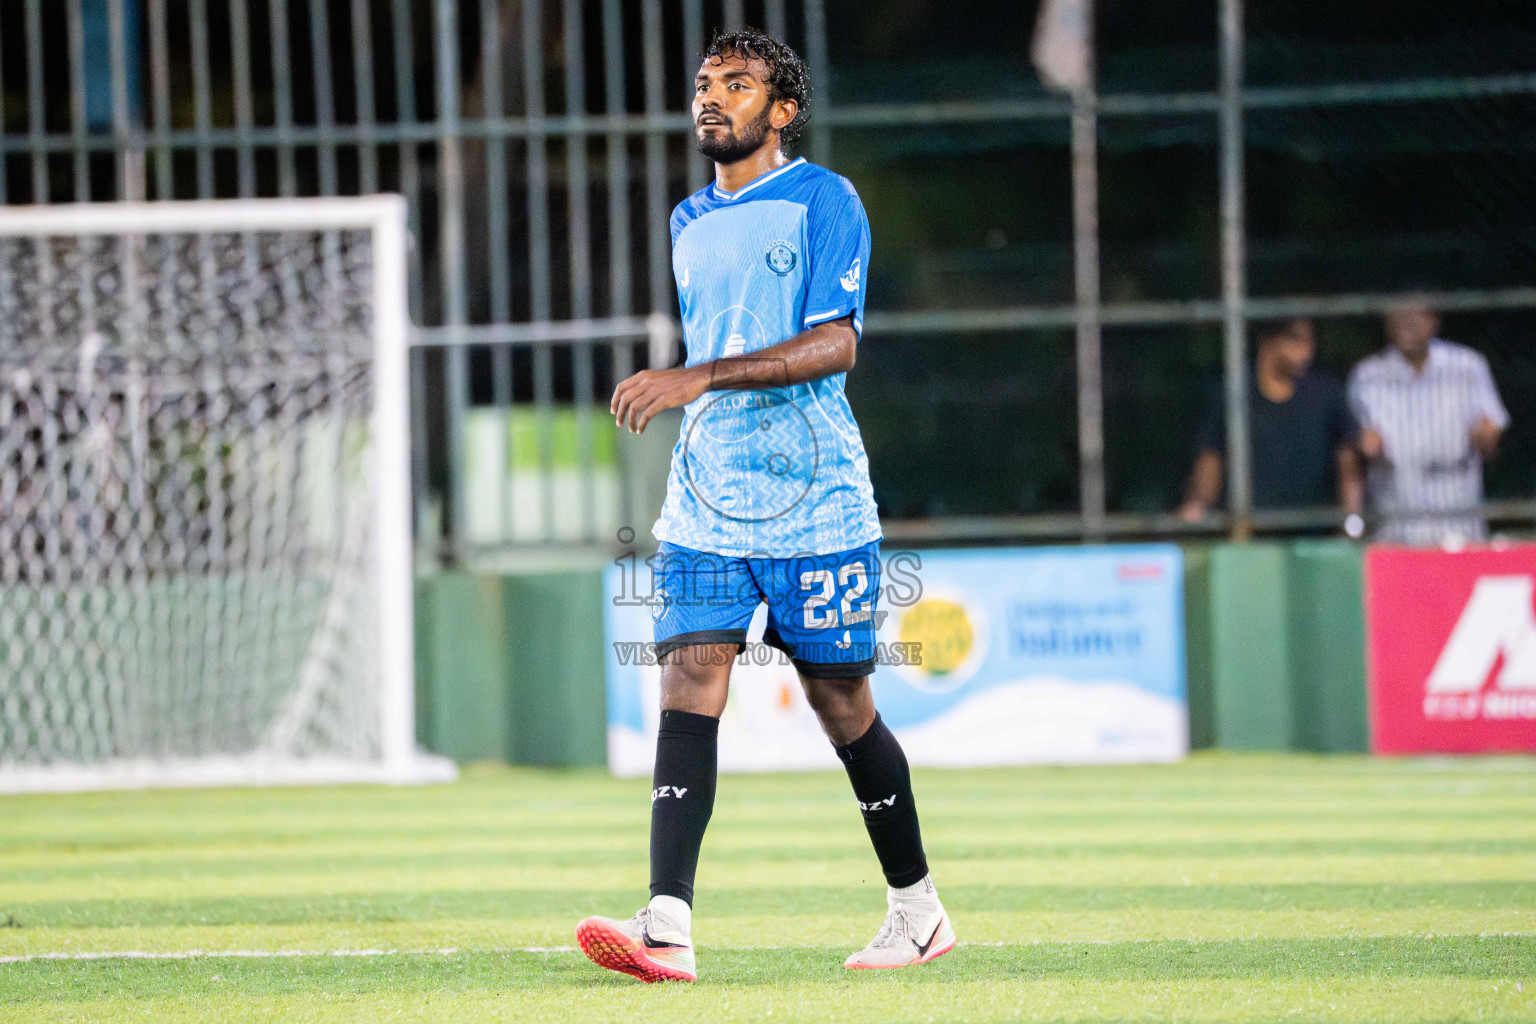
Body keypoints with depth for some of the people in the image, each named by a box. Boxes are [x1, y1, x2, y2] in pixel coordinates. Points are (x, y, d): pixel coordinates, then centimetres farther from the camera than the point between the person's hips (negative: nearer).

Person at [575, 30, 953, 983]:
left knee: (842, 703, 4)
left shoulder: (823, 200, -6)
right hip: (706, 506, 5)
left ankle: (918, 907, 23)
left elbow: (834, 346, -17)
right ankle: (668, 926, -21)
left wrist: (699, 378, -26)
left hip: (815, 502, -5)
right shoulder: (691, 224, 15)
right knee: (688, 686, -11)